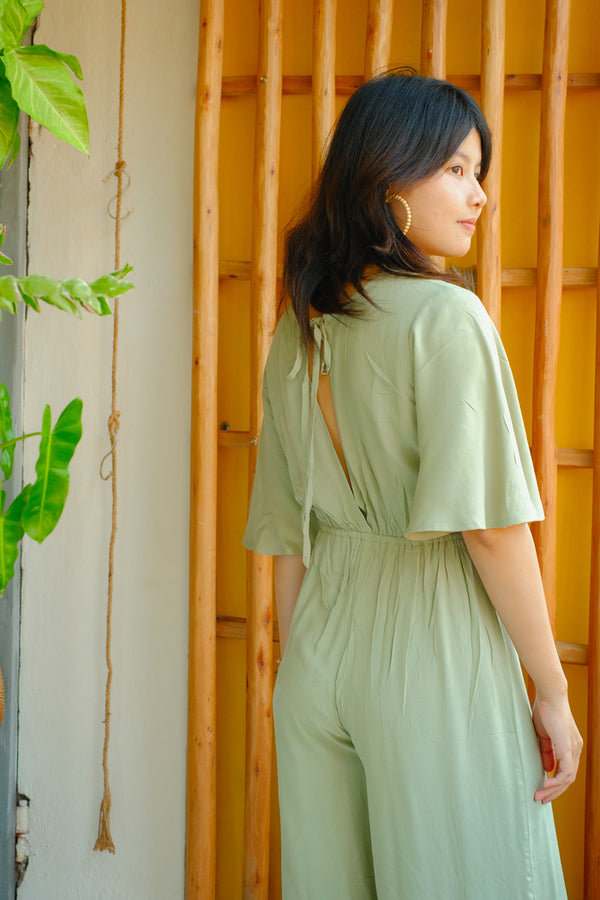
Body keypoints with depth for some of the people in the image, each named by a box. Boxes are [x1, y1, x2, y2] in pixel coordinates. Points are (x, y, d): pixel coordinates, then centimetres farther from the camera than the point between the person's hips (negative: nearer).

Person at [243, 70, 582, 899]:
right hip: (435, 646, -7)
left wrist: (301, 674, 17)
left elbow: (287, 534, 10)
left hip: (322, 646, 7)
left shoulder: (298, 334, 7)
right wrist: (552, 691, -8)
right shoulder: (447, 317, -13)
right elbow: (490, 523, -16)